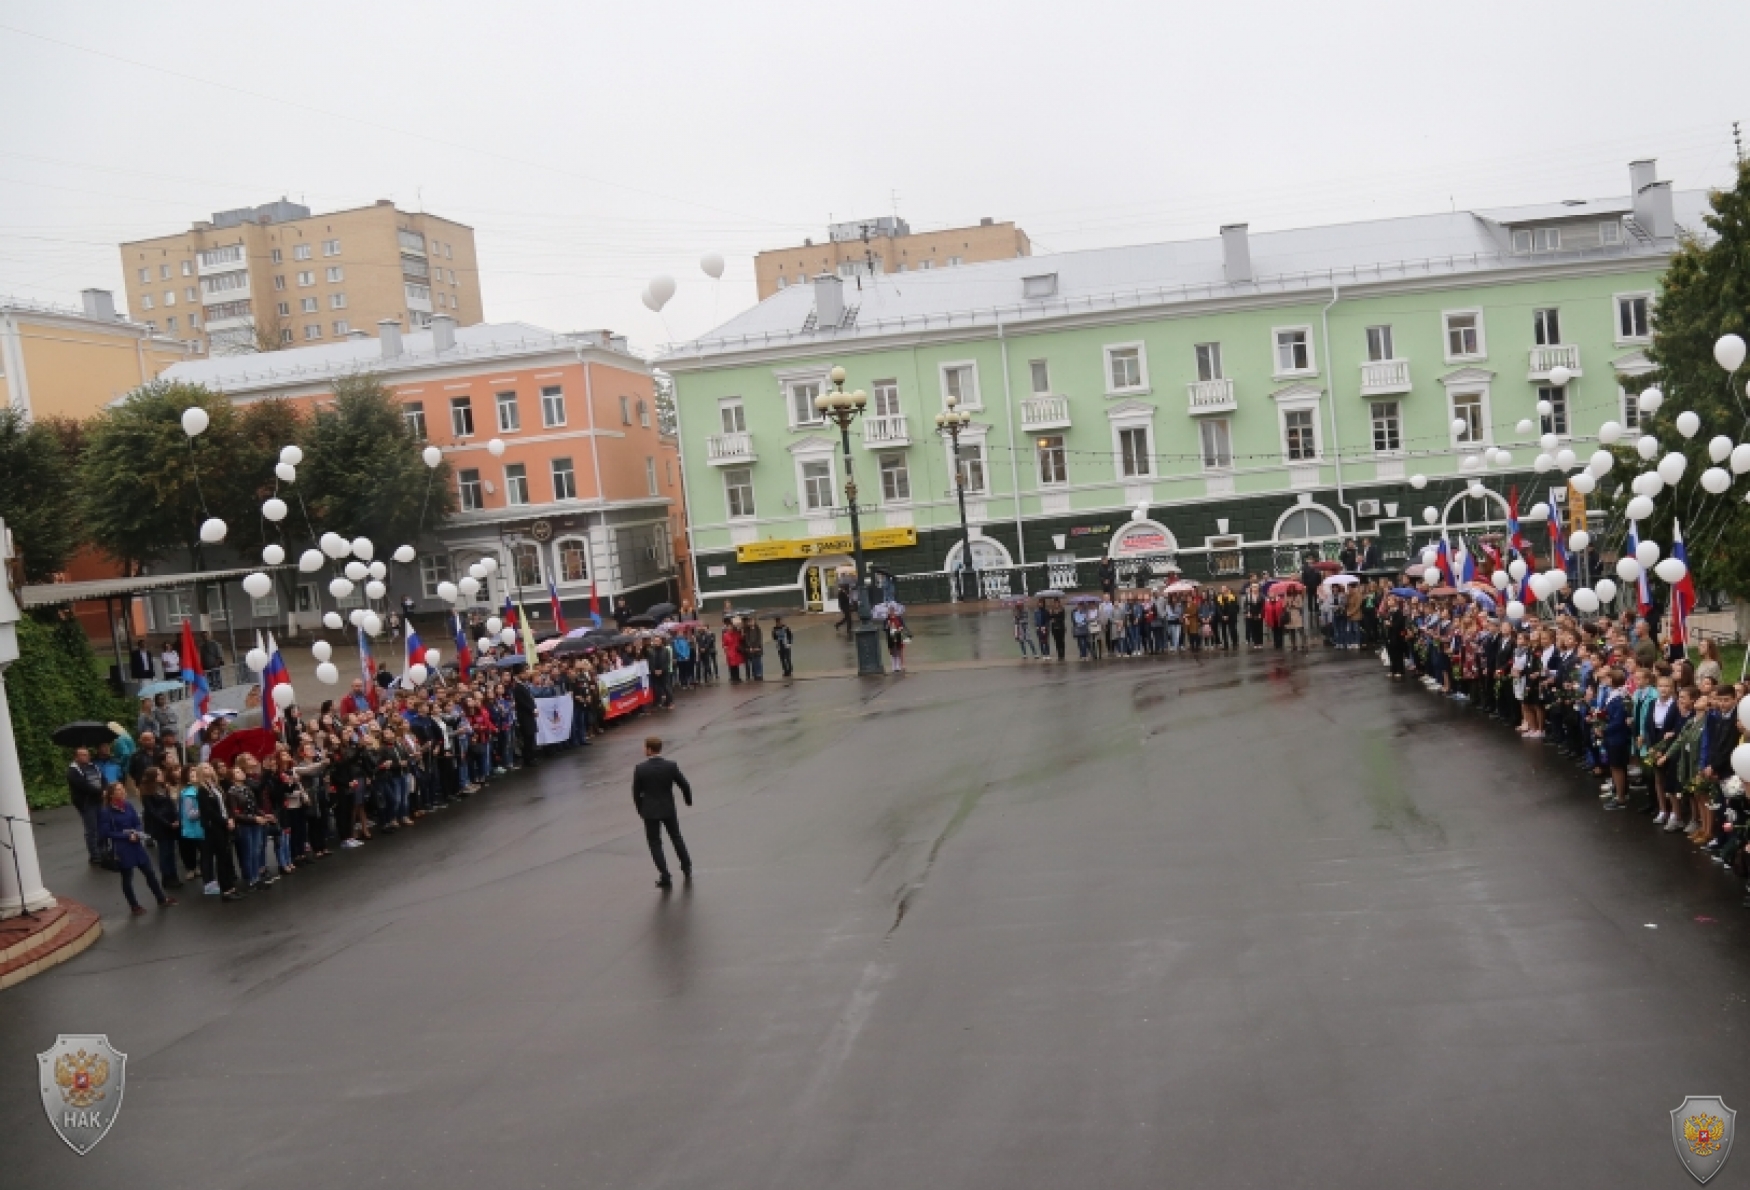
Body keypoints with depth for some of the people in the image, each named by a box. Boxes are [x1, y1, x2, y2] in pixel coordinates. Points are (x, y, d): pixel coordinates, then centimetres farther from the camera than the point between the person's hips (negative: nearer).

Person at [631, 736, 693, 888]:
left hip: (650, 811, -2)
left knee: (655, 843, 9)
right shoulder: (671, 765, -12)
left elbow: (636, 792, -8)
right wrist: (688, 800, 14)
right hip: (669, 809, 2)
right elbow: (684, 785, -5)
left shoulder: (640, 768, -16)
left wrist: (640, 809, 9)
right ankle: (687, 868, 33)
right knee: (676, 837, 22)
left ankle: (665, 877, 4)